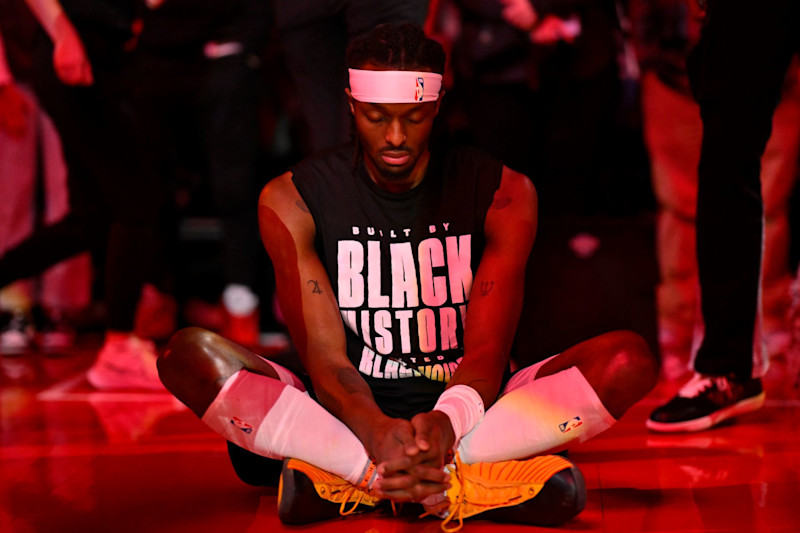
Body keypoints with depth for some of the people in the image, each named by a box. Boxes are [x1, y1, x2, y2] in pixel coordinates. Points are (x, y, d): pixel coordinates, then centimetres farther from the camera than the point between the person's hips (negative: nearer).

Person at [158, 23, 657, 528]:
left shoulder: (503, 193, -2)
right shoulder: (292, 201, -2)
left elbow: (487, 350, -11)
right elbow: (324, 354, -12)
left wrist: (446, 422, -36)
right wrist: (377, 432, -35)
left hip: (463, 413, 1)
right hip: (348, 419, 0)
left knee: (630, 358, -25)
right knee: (188, 354, -27)